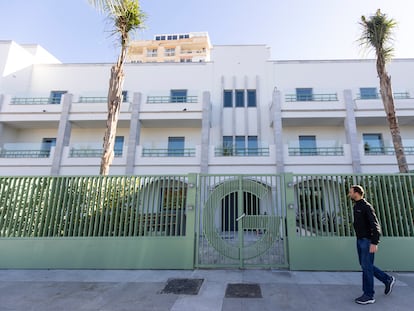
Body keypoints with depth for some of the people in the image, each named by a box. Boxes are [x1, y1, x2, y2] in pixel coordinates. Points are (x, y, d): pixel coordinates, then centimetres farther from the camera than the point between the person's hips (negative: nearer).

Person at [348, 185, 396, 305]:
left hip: (367, 241, -9)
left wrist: (374, 242, -23)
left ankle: (369, 296, 9)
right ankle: (388, 279, 32)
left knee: (366, 266, -2)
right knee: (365, 265, 16)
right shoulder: (356, 206, 10)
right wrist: (358, 239, 17)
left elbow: (375, 225, -19)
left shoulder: (366, 207, -16)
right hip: (360, 240, 9)